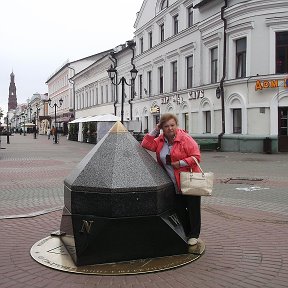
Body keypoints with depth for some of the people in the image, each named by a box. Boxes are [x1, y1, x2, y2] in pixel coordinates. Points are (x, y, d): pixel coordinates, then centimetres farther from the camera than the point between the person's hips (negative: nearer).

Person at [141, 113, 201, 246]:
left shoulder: (185, 138, -14)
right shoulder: (160, 140, 5)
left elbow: (196, 157, -16)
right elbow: (146, 145, 0)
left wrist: (181, 163, -22)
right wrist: (155, 131, -5)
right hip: (174, 184, 6)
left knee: (193, 209, 3)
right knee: (179, 210, 14)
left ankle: (194, 235, 17)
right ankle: (185, 233, 29)